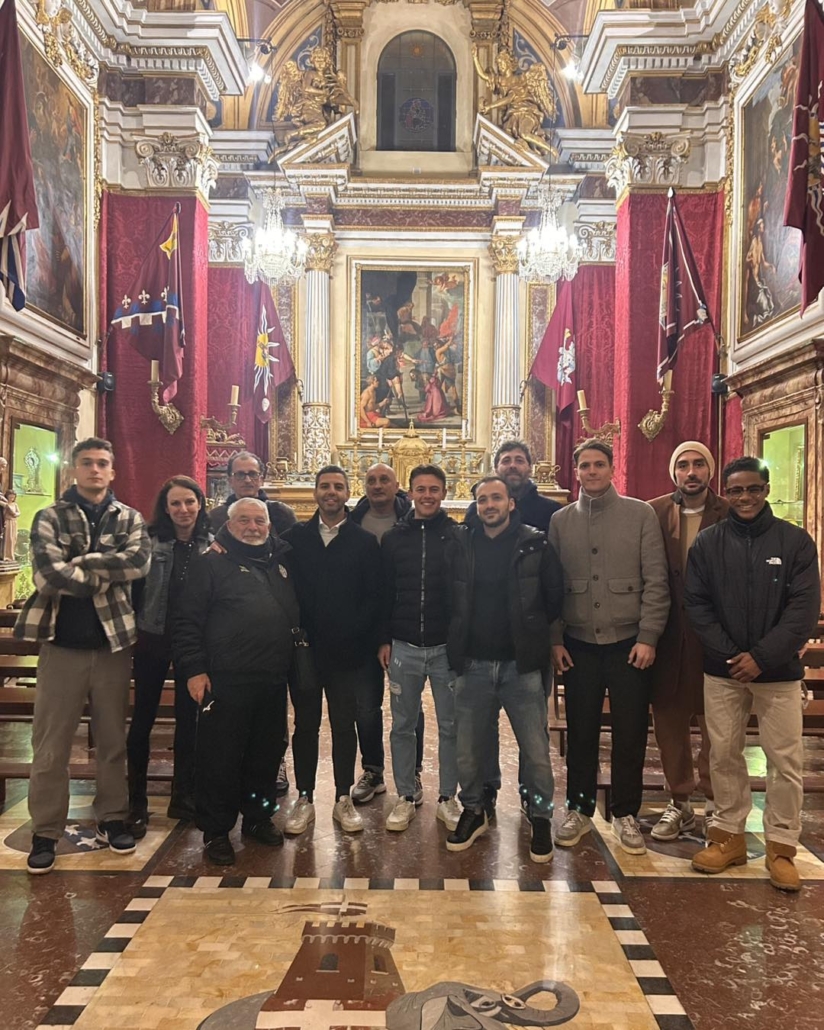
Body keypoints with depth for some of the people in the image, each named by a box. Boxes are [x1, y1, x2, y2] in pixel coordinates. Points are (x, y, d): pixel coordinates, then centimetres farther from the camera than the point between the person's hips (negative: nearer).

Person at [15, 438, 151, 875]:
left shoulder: (129, 519, 6)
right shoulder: (49, 518, 1)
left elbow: (139, 562, -13)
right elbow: (49, 575, -14)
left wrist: (80, 562, -16)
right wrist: (107, 573, -11)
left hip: (113, 641, 2)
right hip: (62, 642, -1)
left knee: (113, 740, 13)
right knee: (50, 745, 5)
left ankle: (111, 819, 28)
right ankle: (45, 832, 19)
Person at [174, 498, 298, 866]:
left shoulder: (281, 562, 15)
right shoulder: (210, 563, -1)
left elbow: (296, 614, 24)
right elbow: (187, 621, -6)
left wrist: (291, 658, 15)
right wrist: (193, 669, -12)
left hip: (273, 681, 5)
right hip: (226, 680, -5)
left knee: (267, 753, 14)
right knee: (220, 757, 2)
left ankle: (258, 817, 31)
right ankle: (216, 831, 17)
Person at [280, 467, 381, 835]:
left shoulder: (365, 542, 1)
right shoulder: (294, 538, 4)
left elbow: (373, 597, -3)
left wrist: (353, 633, -10)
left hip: (347, 652, -1)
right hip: (304, 649, 1)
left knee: (344, 725, 9)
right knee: (305, 725, 11)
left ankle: (343, 799, 23)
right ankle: (304, 799, 23)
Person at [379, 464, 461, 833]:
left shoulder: (458, 536, -2)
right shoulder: (393, 538, 4)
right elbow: (384, 592, 5)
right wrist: (384, 639, 1)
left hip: (447, 646, -1)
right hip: (404, 648, 2)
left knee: (450, 726, 9)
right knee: (402, 726, 10)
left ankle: (448, 797, 24)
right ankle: (405, 797, 25)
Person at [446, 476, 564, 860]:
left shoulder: (535, 545, -3)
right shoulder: (463, 545, 3)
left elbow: (555, 596, 1)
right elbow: (451, 597, 11)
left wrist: (531, 631, 4)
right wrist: (460, 640, 6)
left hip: (521, 664, -2)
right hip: (473, 664, 2)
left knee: (535, 749, 3)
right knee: (468, 747, 11)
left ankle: (540, 817, 24)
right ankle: (473, 811, 32)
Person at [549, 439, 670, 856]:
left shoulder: (640, 514, -1)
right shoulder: (560, 520, 5)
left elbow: (656, 581, -4)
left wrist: (648, 637, -10)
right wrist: (554, 639, 0)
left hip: (629, 643, -1)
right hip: (578, 645, 2)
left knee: (630, 733, 7)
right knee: (580, 731, 10)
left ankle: (626, 814, 24)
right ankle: (578, 809, 26)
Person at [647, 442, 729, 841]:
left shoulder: (730, 516, -3)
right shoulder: (654, 513, 1)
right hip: (668, 634, 2)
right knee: (669, 720, 10)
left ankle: (713, 802, 24)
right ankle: (679, 802, 25)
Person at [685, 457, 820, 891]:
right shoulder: (707, 542, 2)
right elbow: (696, 604, -1)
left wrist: (761, 656, -15)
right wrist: (730, 654, -11)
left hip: (778, 671, -1)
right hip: (722, 671, 2)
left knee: (785, 759, 3)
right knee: (724, 754, 9)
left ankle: (781, 846, 18)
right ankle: (729, 834, 25)